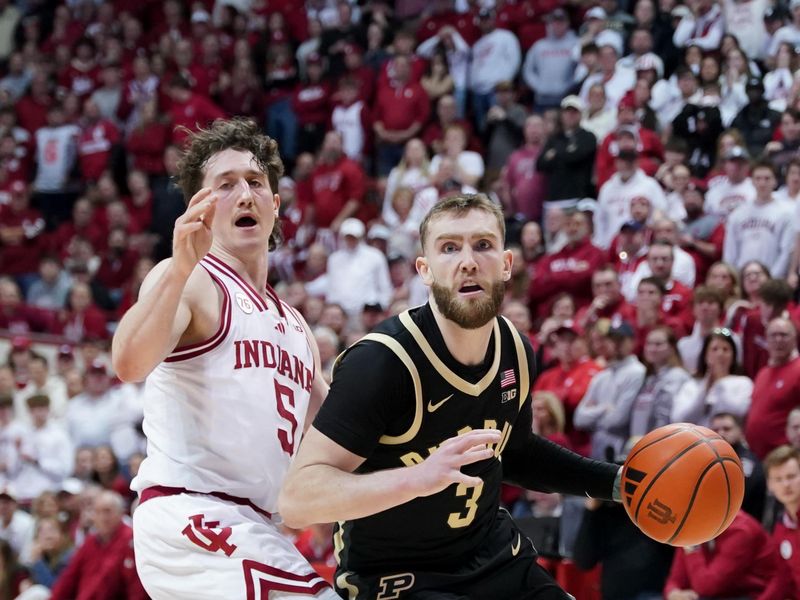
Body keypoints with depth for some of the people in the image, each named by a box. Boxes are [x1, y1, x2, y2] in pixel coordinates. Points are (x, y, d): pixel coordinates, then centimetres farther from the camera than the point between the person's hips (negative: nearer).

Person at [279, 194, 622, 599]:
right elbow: (296, 499, -31)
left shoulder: (517, 353, -2)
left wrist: (611, 480, 11)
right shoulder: (381, 361, -24)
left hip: (495, 557, 7)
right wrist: (418, 477, -43)